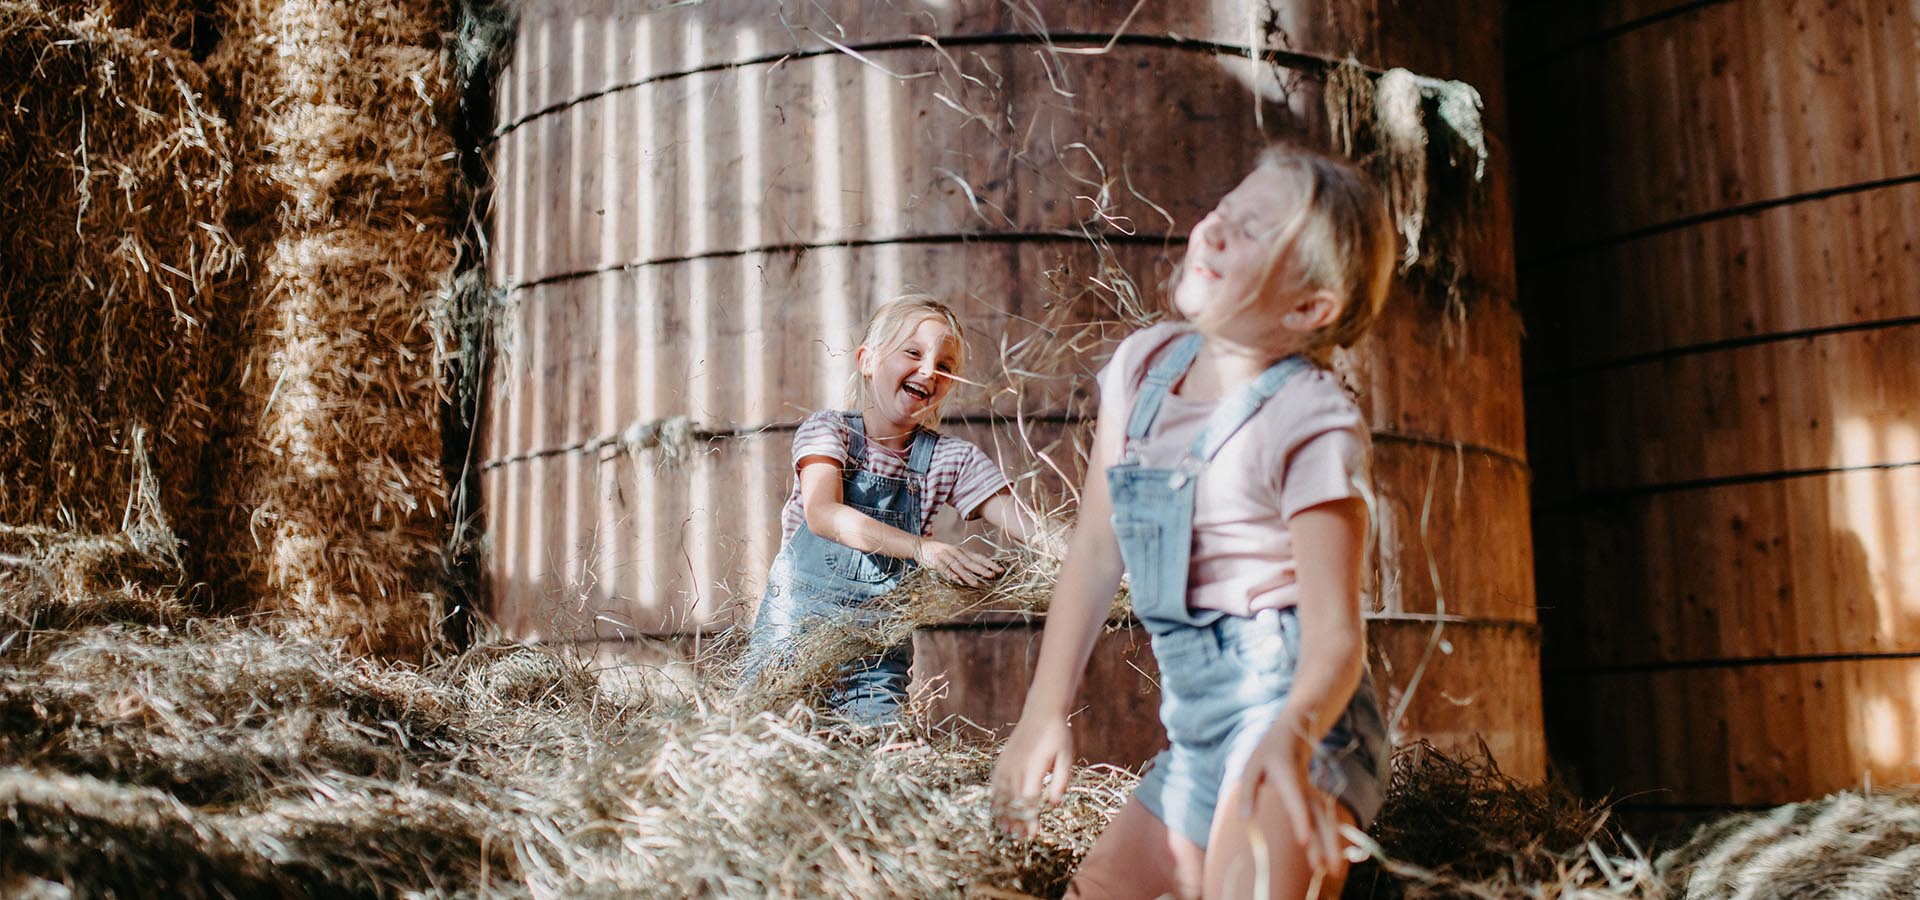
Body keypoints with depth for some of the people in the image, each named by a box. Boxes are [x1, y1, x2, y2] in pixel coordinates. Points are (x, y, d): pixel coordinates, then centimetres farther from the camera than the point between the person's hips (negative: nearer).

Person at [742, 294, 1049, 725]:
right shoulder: (829, 429, -3)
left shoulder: (952, 459, 2)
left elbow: (1032, 531, -6)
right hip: (795, 623, -1)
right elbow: (822, 513, -22)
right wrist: (922, 548, -35)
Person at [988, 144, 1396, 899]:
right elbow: (1095, 552, 10)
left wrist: (1294, 734, -38)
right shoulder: (1143, 365, 5)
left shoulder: (1313, 422, -14)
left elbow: (1336, 635, -18)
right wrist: (1044, 715, 9)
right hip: (1195, 726, 7)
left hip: (1289, 705, -7)